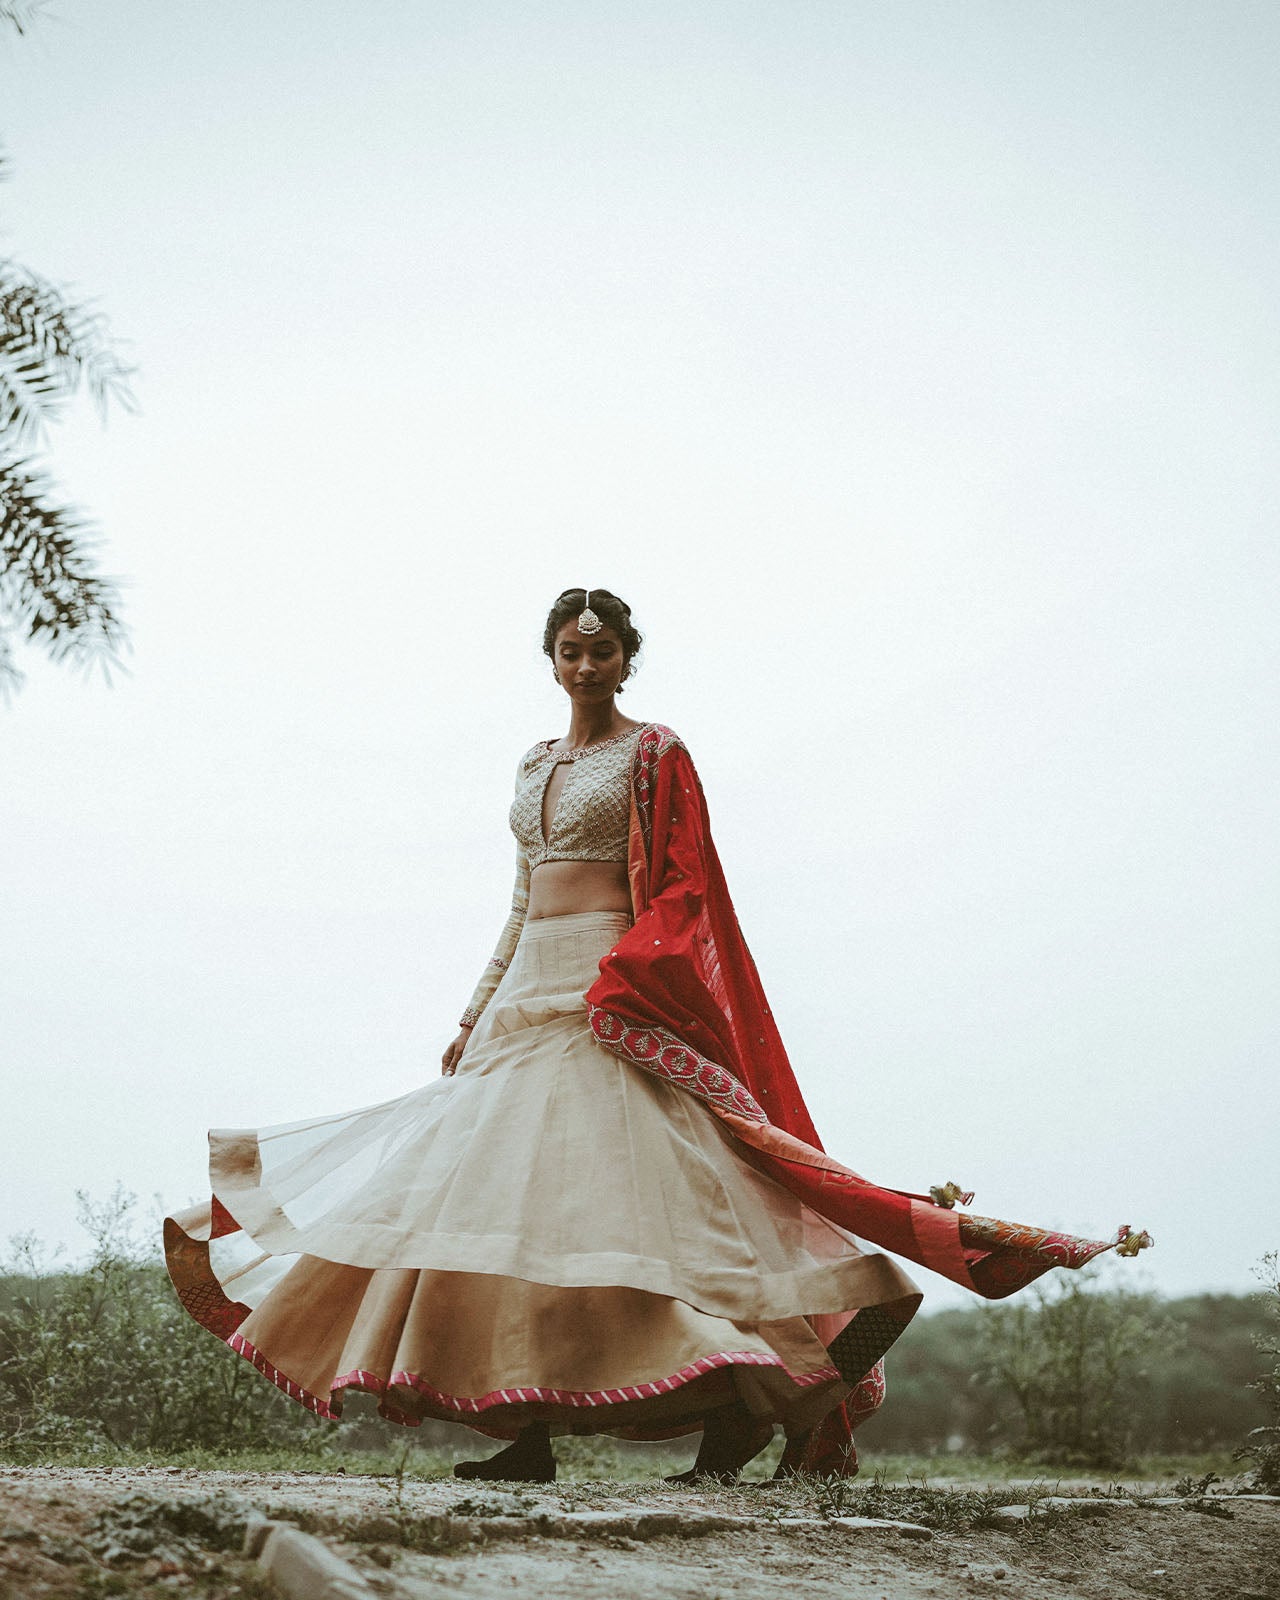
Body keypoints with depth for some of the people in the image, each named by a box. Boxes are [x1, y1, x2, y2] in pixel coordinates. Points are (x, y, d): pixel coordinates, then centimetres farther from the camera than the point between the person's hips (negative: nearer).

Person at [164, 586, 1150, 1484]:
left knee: (622, 1185, -16)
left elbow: (676, 893, -7)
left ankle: (740, 1408, -11)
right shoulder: (536, 766, 21)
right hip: (530, 992, 8)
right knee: (513, 1195, 0)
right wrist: (474, 1017, 20)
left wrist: (633, 981, -22)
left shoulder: (653, 752, 1)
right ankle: (529, 1433, 1)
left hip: (615, 999, -7)